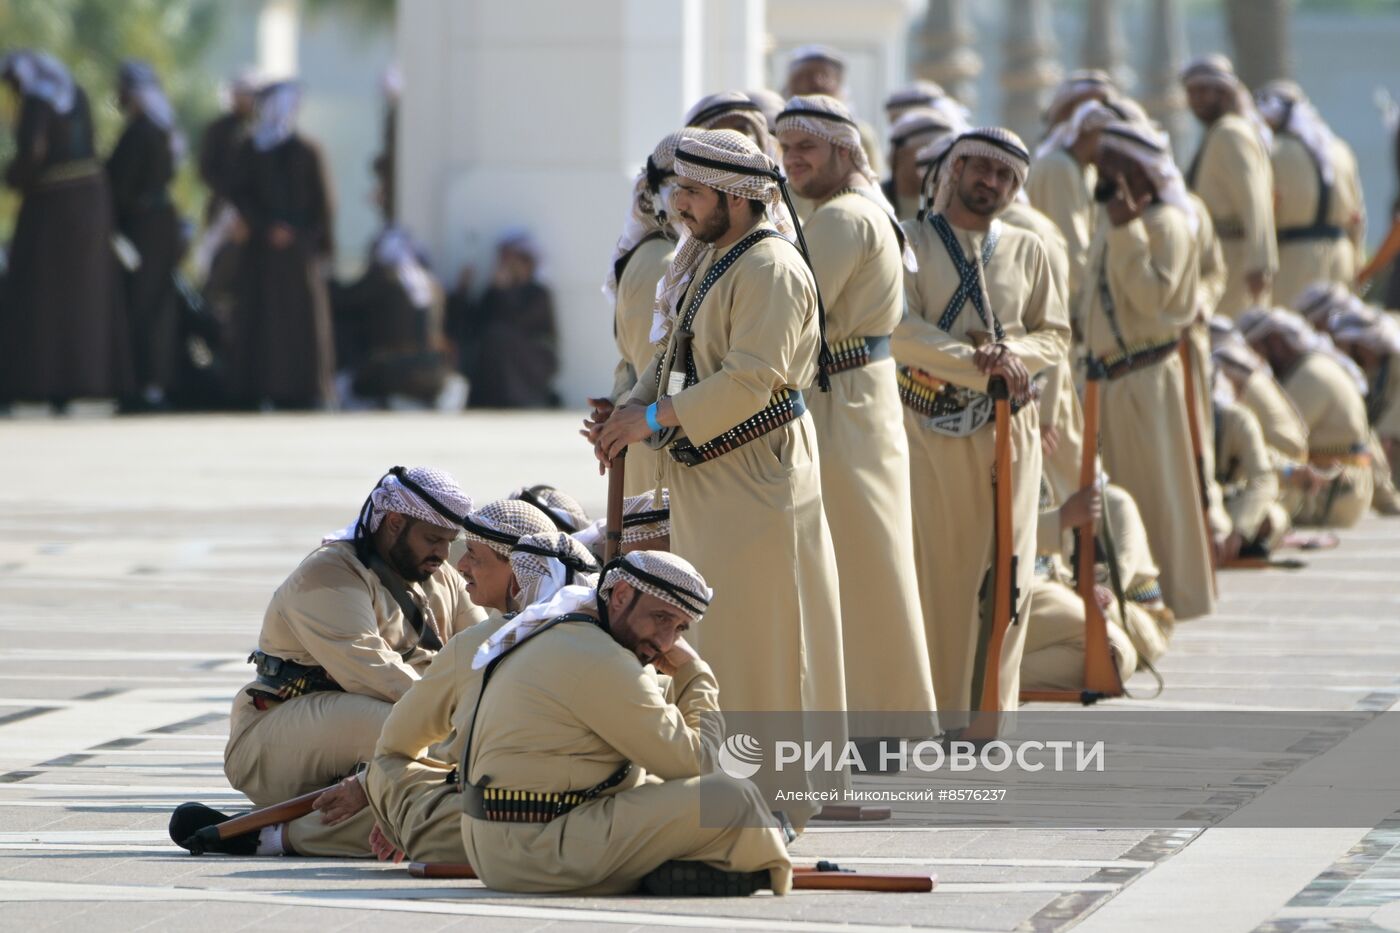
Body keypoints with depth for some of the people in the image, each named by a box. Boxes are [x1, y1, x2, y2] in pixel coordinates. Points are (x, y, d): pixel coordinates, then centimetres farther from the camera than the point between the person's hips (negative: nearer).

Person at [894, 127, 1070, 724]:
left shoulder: (1026, 251, 12)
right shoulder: (911, 242, 0)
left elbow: (1055, 336, 12)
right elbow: (899, 329, -11)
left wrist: (1013, 354, -10)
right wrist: (978, 362, -18)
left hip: (1006, 428, 3)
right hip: (927, 426, -3)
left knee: (1003, 575, 2)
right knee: (927, 569, -5)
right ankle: (926, 714, 0)